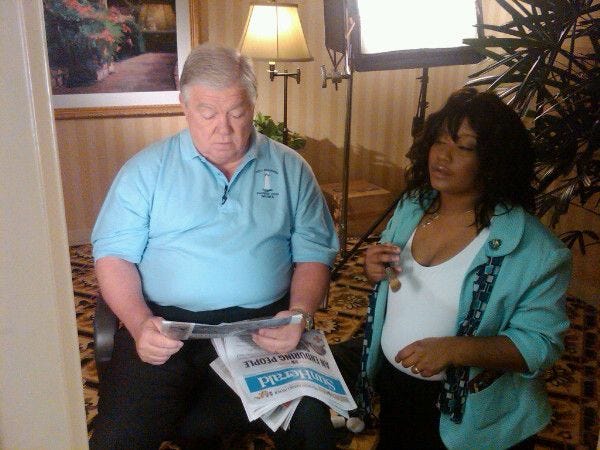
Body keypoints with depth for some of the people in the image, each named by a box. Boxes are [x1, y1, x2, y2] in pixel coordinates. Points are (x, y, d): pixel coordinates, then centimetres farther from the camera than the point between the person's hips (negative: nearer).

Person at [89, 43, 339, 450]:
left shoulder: (290, 168, 9)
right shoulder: (147, 169, 7)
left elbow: (313, 253, 7)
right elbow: (114, 253, 4)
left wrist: (300, 313, -12)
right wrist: (139, 323, -14)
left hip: (265, 324, 1)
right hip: (166, 326, 0)